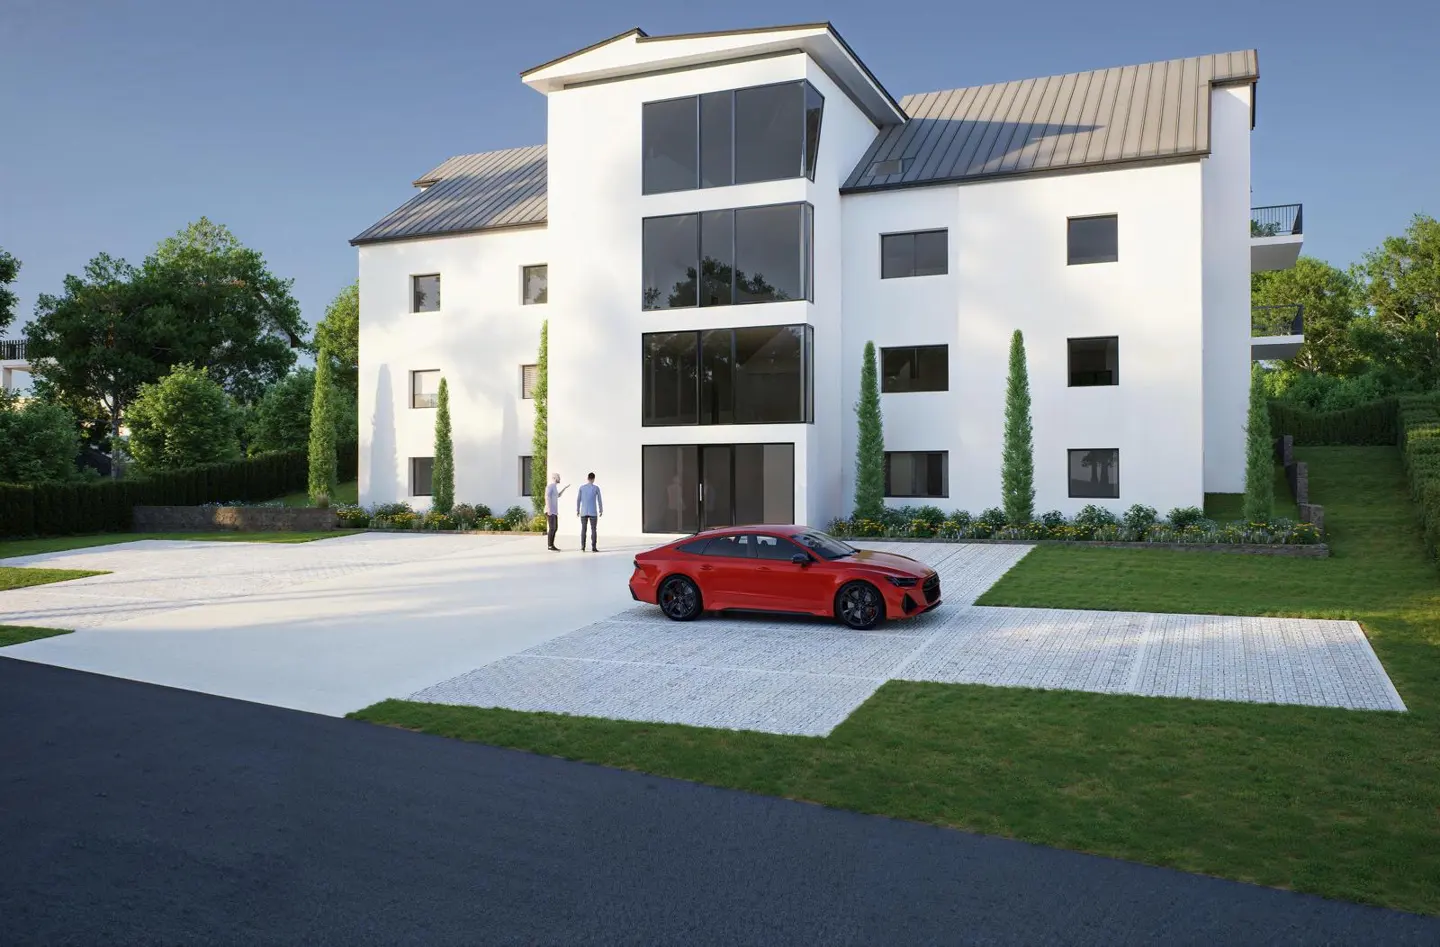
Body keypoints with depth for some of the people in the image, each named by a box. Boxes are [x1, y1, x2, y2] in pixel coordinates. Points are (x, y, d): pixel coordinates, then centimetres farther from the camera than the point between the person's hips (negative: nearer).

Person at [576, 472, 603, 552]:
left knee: (583, 529, 9)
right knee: (593, 530, 0)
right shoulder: (596, 488, -4)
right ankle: (593, 548, -5)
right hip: (593, 512, -2)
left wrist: (577, 510, 11)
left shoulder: (581, 487, 1)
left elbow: (578, 500, 2)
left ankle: (583, 547, 6)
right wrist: (601, 511, 9)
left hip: (583, 512, 2)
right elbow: (599, 501, -1)